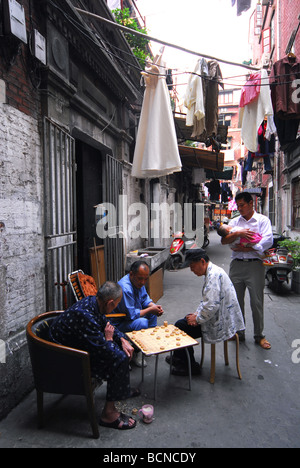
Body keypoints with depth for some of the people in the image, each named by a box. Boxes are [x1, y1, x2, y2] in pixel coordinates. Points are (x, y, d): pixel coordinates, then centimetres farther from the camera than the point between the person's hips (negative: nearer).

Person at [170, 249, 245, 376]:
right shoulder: (212, 272, 11)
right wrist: (197, 314, 7)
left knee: (180, 327, -8)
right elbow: (207, 301, 20)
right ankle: (179, 359, 32)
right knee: (184, 321, 18)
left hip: (220, 323, -11)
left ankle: (190, 366, 10)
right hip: (222, 318, 11)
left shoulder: (214, 275, -23)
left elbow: (212, 305, -30)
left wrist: (197, 319, -15)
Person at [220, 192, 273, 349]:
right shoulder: (234, 221, 13)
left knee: (257, 302, 2)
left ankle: (259, 335, 18)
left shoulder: (262, 220, 3)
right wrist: (237, 234, -16)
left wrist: (246, 248, -14)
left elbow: (268, 241, -11)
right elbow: (224, 241, 1)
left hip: (255, 265, -3)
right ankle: (238, 333, 24)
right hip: (236, 264, 4)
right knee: (236, 301, 9)